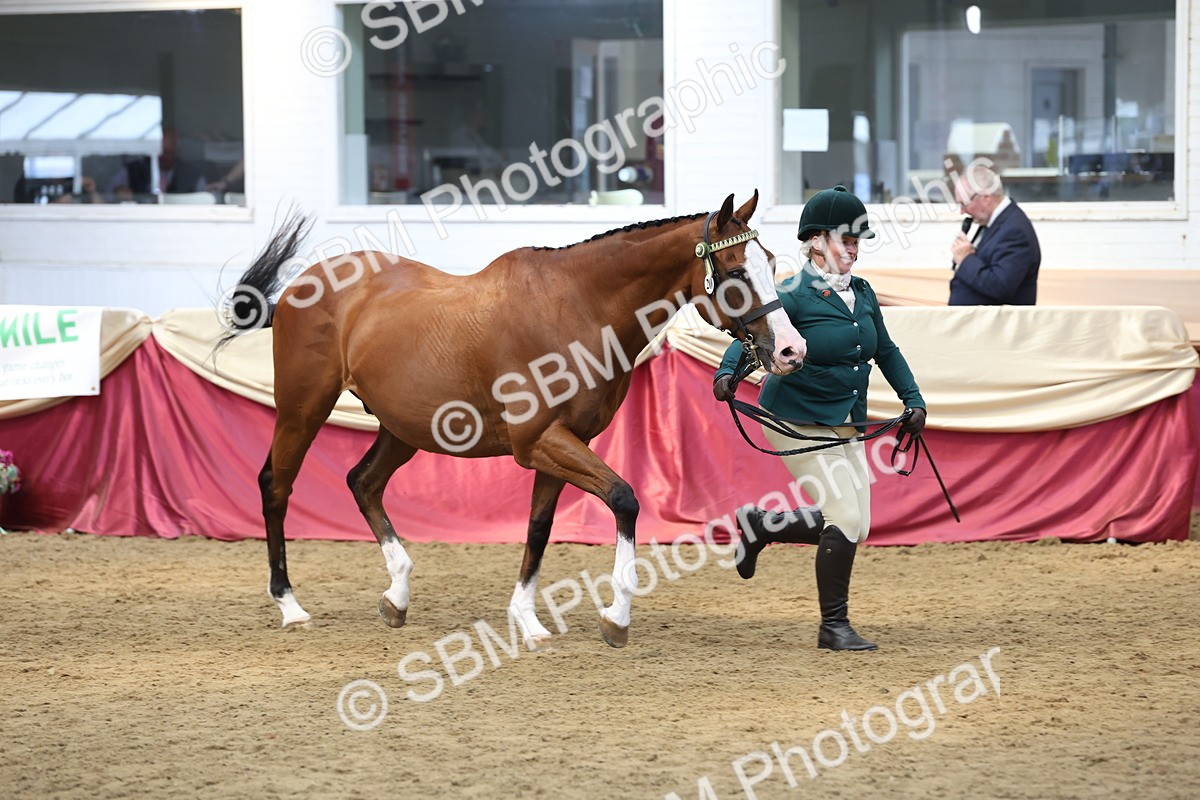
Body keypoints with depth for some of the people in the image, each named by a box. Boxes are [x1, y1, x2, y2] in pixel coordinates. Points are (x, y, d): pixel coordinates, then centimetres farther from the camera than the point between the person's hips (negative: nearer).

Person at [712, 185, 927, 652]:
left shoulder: (862, 294, 8)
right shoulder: (794, 295, -14)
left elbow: (886, 351, 20)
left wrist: (913, 400, 12)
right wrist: (728, 372, -44)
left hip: (845, 427, 8)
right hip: (797, 421, -8)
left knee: (854, 527, 6)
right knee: (846, 516, -15)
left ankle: (760, 525, 28)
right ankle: (833, 626, -2)